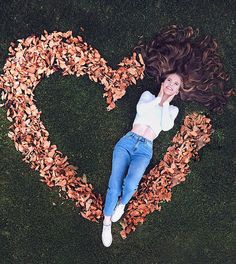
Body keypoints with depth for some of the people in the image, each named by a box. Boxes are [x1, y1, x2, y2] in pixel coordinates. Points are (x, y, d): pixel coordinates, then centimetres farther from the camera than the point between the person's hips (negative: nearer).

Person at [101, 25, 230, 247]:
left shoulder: (173, 109, 16)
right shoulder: (148, 95, 15)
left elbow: (166, 126, -5)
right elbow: (141, 107, -7)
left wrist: (167, 102, -2)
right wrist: (159, 97, 0)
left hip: (145, 150, 0)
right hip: (127, 141, 0)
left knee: (130, 184, -25)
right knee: (115, 184, -14)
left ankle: (123, 202, 8)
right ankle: (106, 223, 2)